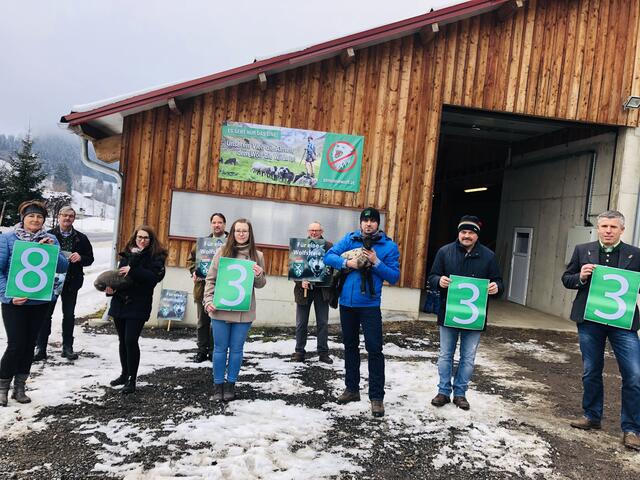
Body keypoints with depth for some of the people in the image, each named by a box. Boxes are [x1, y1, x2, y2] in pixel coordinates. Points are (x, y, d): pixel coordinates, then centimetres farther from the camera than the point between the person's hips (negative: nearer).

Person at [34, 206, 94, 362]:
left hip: (71, 282, 1)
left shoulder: (81, 238, 5)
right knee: (45, 314, 3)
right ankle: (40, 348, 13)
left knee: (69, 315, 9)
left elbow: (90, 259, 7)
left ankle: (67, 347, 21)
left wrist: (80, 258, -14)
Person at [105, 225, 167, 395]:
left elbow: (155, 276, -19)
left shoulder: (156, 256, -4)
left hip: (138, 306, -5)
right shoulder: (127, 253, 11)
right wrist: (110, 288, -4)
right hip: (120, 303, 5)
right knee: (122, 340, 14)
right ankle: (125, 374, 31)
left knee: (131, 341, -9)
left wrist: (133, 270, -22)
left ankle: (132, 380, 4)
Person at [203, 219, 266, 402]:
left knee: (236, 349, 8)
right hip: (220, 309, 0)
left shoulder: (257, 255, 4)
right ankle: (218, 385, 20)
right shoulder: (222, 252, 2)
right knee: (220, 348, 7)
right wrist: (209, 300, -8)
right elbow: (210, 278, 4)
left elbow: (260, 284, 9)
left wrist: (259, 275, -13)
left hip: (244, 311, 0)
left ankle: (230, 384, 22)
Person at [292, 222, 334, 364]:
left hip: (322, 290, 0)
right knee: (301, 323, 8)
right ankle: (299, 352, 19)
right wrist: (301, 281, -15)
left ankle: (323, 352, 16)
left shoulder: (329, 247, 2)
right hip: (304, 288, 0)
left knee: (323, 323, 6)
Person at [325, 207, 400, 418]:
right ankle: (352, 388, 30)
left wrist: (377, 262, -18)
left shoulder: (389, 246, -3)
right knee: (350, 346, 15)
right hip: (347, 303, 3)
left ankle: (377, 396, 7)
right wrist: (347, 262, -17)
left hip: (369, 305, -3)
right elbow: (328, 257, -1)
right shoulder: (350, 239, 3)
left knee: (374, 349, -5)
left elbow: (394, 277, -5)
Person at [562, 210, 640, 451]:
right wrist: (580, 277, -13)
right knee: (591, 372, 14)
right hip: (590, 320, 1)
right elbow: (566, 279, 7)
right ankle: (592, 416, 32)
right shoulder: (582, 250, 4)